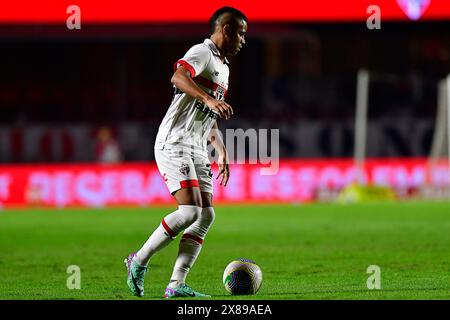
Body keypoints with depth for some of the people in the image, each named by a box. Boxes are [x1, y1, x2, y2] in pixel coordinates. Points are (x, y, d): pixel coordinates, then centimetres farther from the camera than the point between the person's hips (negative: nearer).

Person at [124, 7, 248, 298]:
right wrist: (210, 99, -42)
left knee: (207, 214, -4)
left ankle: (176, 285, -7)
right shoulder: (202, 53, -7)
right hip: (174, 144, -10)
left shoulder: (223, 68, 24)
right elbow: (178, 77, -30)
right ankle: (139, 261, -5)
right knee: (190, 210, -20)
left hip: (197, 151, 10)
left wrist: (222, 152, 27)